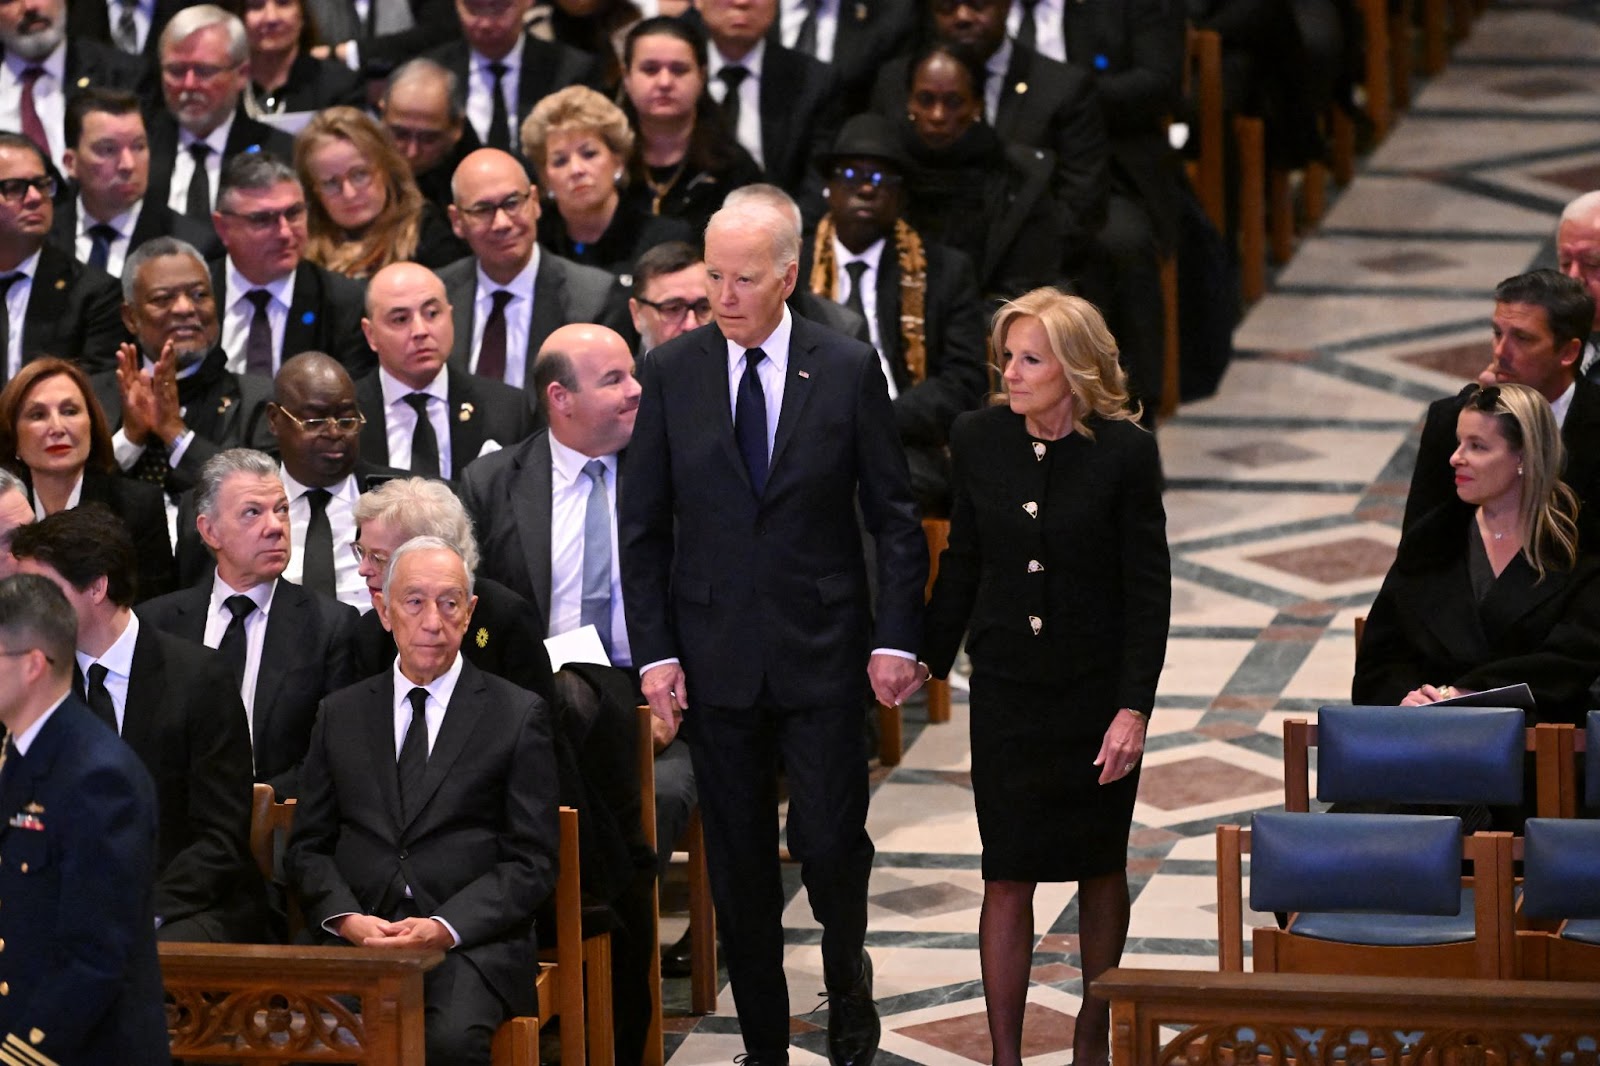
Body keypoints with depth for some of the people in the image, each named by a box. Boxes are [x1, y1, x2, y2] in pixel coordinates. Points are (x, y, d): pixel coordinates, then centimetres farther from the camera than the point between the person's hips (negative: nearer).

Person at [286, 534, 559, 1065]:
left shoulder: (519, 715, 9)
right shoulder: (341, 713, 18)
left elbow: (531, 862, 3)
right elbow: (307, 846, 16)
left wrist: (445, 927, -12)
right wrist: (345, 917, -5)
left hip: (472, 940, -2)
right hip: (358, 935, 2)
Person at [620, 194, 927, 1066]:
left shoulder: (849, 370, -4)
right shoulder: (671, 373, -1)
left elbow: (894, 515, 1)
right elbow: (644, 526, 3)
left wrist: (896, 637, -6)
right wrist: (654, 650, -3)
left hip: (823, 653, -2)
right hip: (717, 657, 2)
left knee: (827, 838, -6)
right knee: (738, 862, 7)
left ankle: (845, 964, 26)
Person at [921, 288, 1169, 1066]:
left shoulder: (1124, 452, -11)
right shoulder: (979, 440, -3)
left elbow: (1148, 589, -9)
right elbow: (962, 564, 9)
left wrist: (1134, 708, -14)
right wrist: (927, 662, 12)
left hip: (1098, 689, -2)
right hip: (1006, 688, 2)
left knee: (1100, 868, 12)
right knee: (1007, 877, -2)